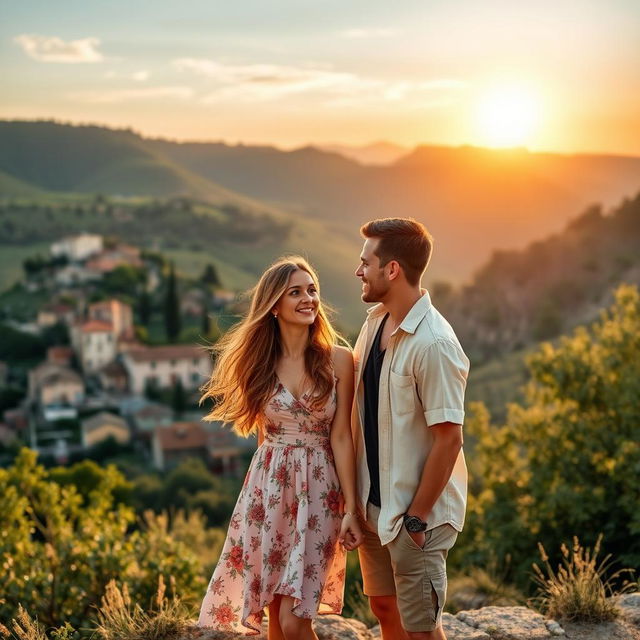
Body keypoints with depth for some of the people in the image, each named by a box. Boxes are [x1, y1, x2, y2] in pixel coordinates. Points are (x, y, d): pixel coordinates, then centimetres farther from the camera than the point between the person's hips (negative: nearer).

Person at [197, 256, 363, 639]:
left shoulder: (338, 360, -4)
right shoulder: (258, 361, 4)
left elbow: (341, 437, -4)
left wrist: (351, 507, -7)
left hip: (317, 492, -3)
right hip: (268, 488, 3)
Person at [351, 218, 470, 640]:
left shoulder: (433, 344, -23)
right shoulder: (375, 322, 3)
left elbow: (449, 438, -22)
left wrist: (417, 517, -18)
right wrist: (358, 497, 11)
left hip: (416, 510, -8)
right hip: (374, 502, 8)